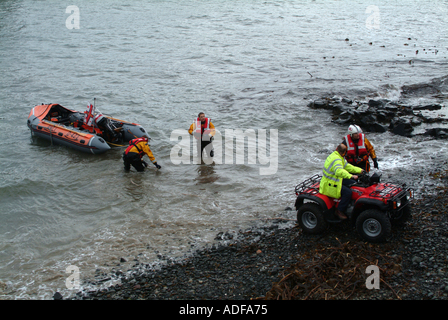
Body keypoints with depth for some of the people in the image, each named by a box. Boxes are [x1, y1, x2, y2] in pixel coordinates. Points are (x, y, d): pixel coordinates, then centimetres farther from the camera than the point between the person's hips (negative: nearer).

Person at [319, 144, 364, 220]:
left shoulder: (338, 157, 8)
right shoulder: (336, 160, -26)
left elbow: (347, 166, 14)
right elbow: (339, 171, -45)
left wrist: (360, 170, 10)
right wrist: (351, 176, -53)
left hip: (336, 179, 11)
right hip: (330, 185, -11)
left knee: (353, 184, 9)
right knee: (348, 192, -24)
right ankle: (340, 211, -10)